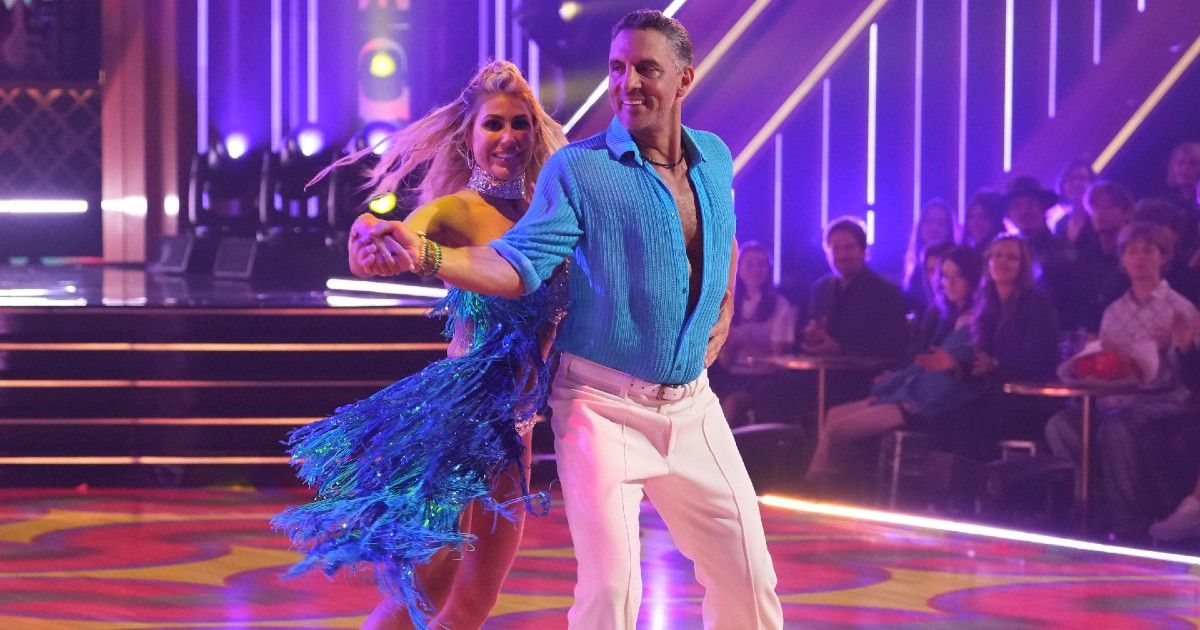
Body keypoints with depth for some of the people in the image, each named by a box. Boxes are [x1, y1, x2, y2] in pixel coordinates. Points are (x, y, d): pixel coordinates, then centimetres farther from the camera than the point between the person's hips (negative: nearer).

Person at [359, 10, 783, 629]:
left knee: (747, 578, 8)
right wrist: (427, 254, -32)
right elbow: (517, 265, -17)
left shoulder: (713, 158, 6)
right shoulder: (578, 168, -9)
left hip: (692, 404, 5)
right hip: (603, 404, -5)